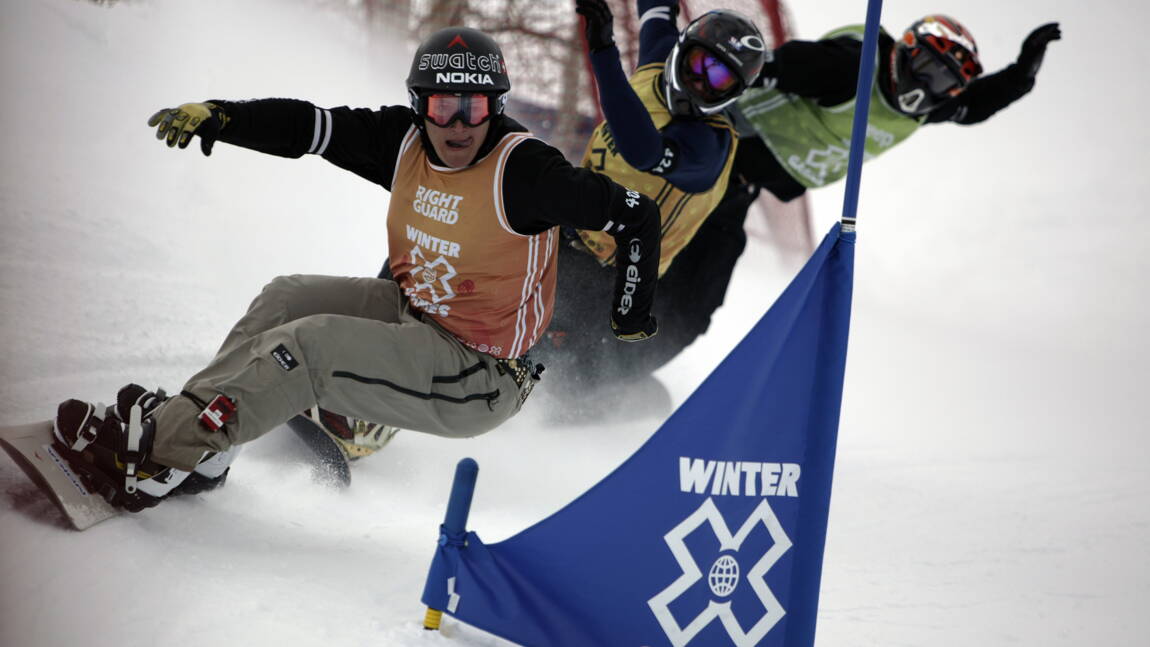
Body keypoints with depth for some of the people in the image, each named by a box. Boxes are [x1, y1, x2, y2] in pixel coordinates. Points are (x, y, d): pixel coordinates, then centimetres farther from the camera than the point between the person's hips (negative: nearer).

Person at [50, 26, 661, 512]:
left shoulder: (523, 169, -23)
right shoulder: (405, 140, -3)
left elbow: (637, 213, -17)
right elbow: (310, 127, -2)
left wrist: (629, 318, -10)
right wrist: (216, 115, -15)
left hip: (475, 382, -8)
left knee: (307, 344, -19)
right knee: (286, 298, 4)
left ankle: (159, 456, -16)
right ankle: (186, 414, 5)